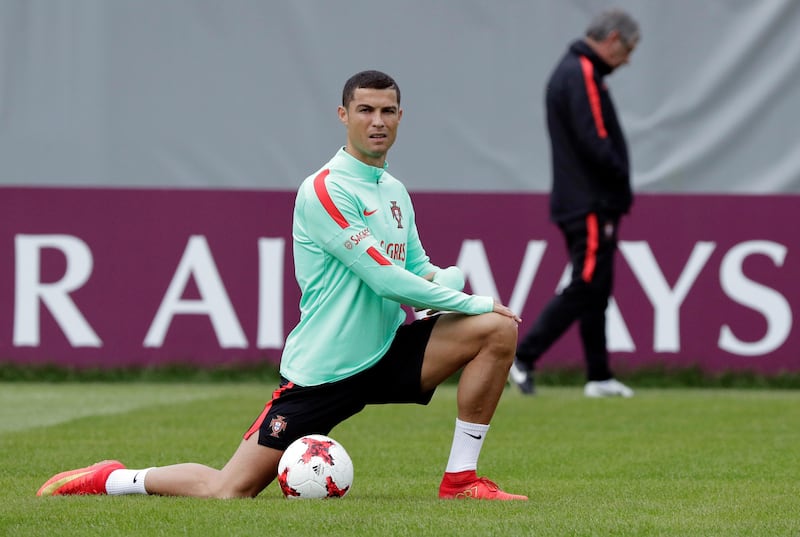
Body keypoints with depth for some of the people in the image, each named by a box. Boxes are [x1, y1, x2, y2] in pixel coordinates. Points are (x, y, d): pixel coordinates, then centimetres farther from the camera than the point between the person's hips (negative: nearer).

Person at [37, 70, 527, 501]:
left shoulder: (395, 192, 11)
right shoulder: (325, 190, -16)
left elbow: (420, 271, 18)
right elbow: (386, 279, -21)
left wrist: (445, 279, -8)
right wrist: (472, 302, -13)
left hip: (385, 355, 7)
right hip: (321, 372, -7)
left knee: (499, 330, -8)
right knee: (229, 492, -12)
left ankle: (461, 479, 0)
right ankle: (111, 480, 15)